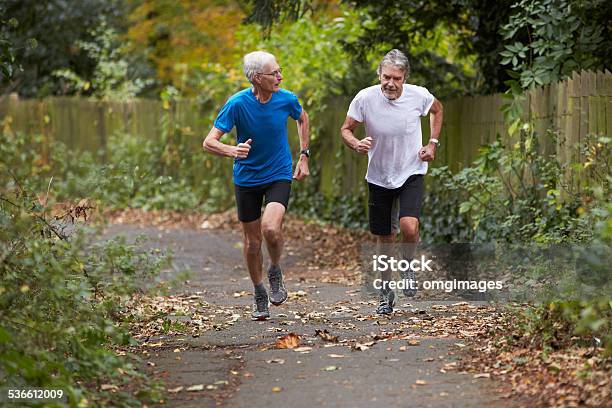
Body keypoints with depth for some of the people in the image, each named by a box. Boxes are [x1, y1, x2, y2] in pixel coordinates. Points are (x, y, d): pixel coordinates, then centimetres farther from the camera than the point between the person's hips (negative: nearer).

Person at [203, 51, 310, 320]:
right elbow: (209, 142, -20)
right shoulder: (237, 103, -18)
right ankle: (260, 295, 30)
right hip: (247, 178, 0)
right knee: (252, 241, 8)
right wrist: (232, 151, -41)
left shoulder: (286, 99, -11)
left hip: (279, 175, 0)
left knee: (271, 228, -25)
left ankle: (275, 272, 5)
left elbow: (302, 119, 14)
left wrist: (304, 156, 8)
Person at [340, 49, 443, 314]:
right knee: (384, 239, 9)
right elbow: (346, 129, -3)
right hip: (379, 177, 1)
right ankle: (386, 293, 30)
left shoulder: (419, 96, -13)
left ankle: (408, 265, 10)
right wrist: (357, 145, -25)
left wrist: (433, 143, 2)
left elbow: (437, 109, 11)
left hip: (411, 173, -1)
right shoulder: (365, 99, -16)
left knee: (409, 227, -24)